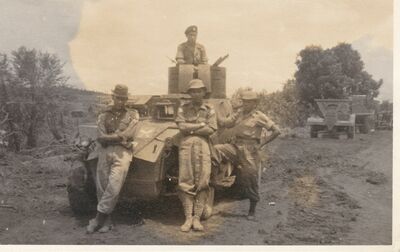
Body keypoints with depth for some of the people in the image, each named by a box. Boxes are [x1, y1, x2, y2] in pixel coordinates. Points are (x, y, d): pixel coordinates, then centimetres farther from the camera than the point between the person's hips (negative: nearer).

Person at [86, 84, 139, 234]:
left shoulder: (133, 115, 13)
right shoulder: (103, 116, 15)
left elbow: (129, 135, -3)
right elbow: (100, 137, 2)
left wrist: (110, 137, -2)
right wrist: (119, 136, -6)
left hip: (123, 152, -2)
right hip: (105, 152, 2)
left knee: (113, 186, -16)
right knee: (101, 187, 0)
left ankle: (99, 218, -10)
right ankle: (106, 221, 10)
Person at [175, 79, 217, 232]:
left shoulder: (209, 110, 12)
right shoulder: (183, 109, 11)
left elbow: (211, 130, -2)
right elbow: (181, 126, -4)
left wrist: (191, 128, -4)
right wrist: (201, 125, -3)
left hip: (203, 146, 0)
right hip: (186, 146, 0)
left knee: (202, 182, -6)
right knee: (186, 182, -5)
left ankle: (197, 218, -2)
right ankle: (188, 218, -2)